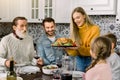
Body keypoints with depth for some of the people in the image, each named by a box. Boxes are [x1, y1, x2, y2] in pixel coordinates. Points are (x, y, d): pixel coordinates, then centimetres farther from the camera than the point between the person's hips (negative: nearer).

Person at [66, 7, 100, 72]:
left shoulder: (94, 29, -12)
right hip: (79, 60, 4)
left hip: (91, 59, -4)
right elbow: (74, 53, -3)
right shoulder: (75, 30, 1)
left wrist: (80, 48, -31)